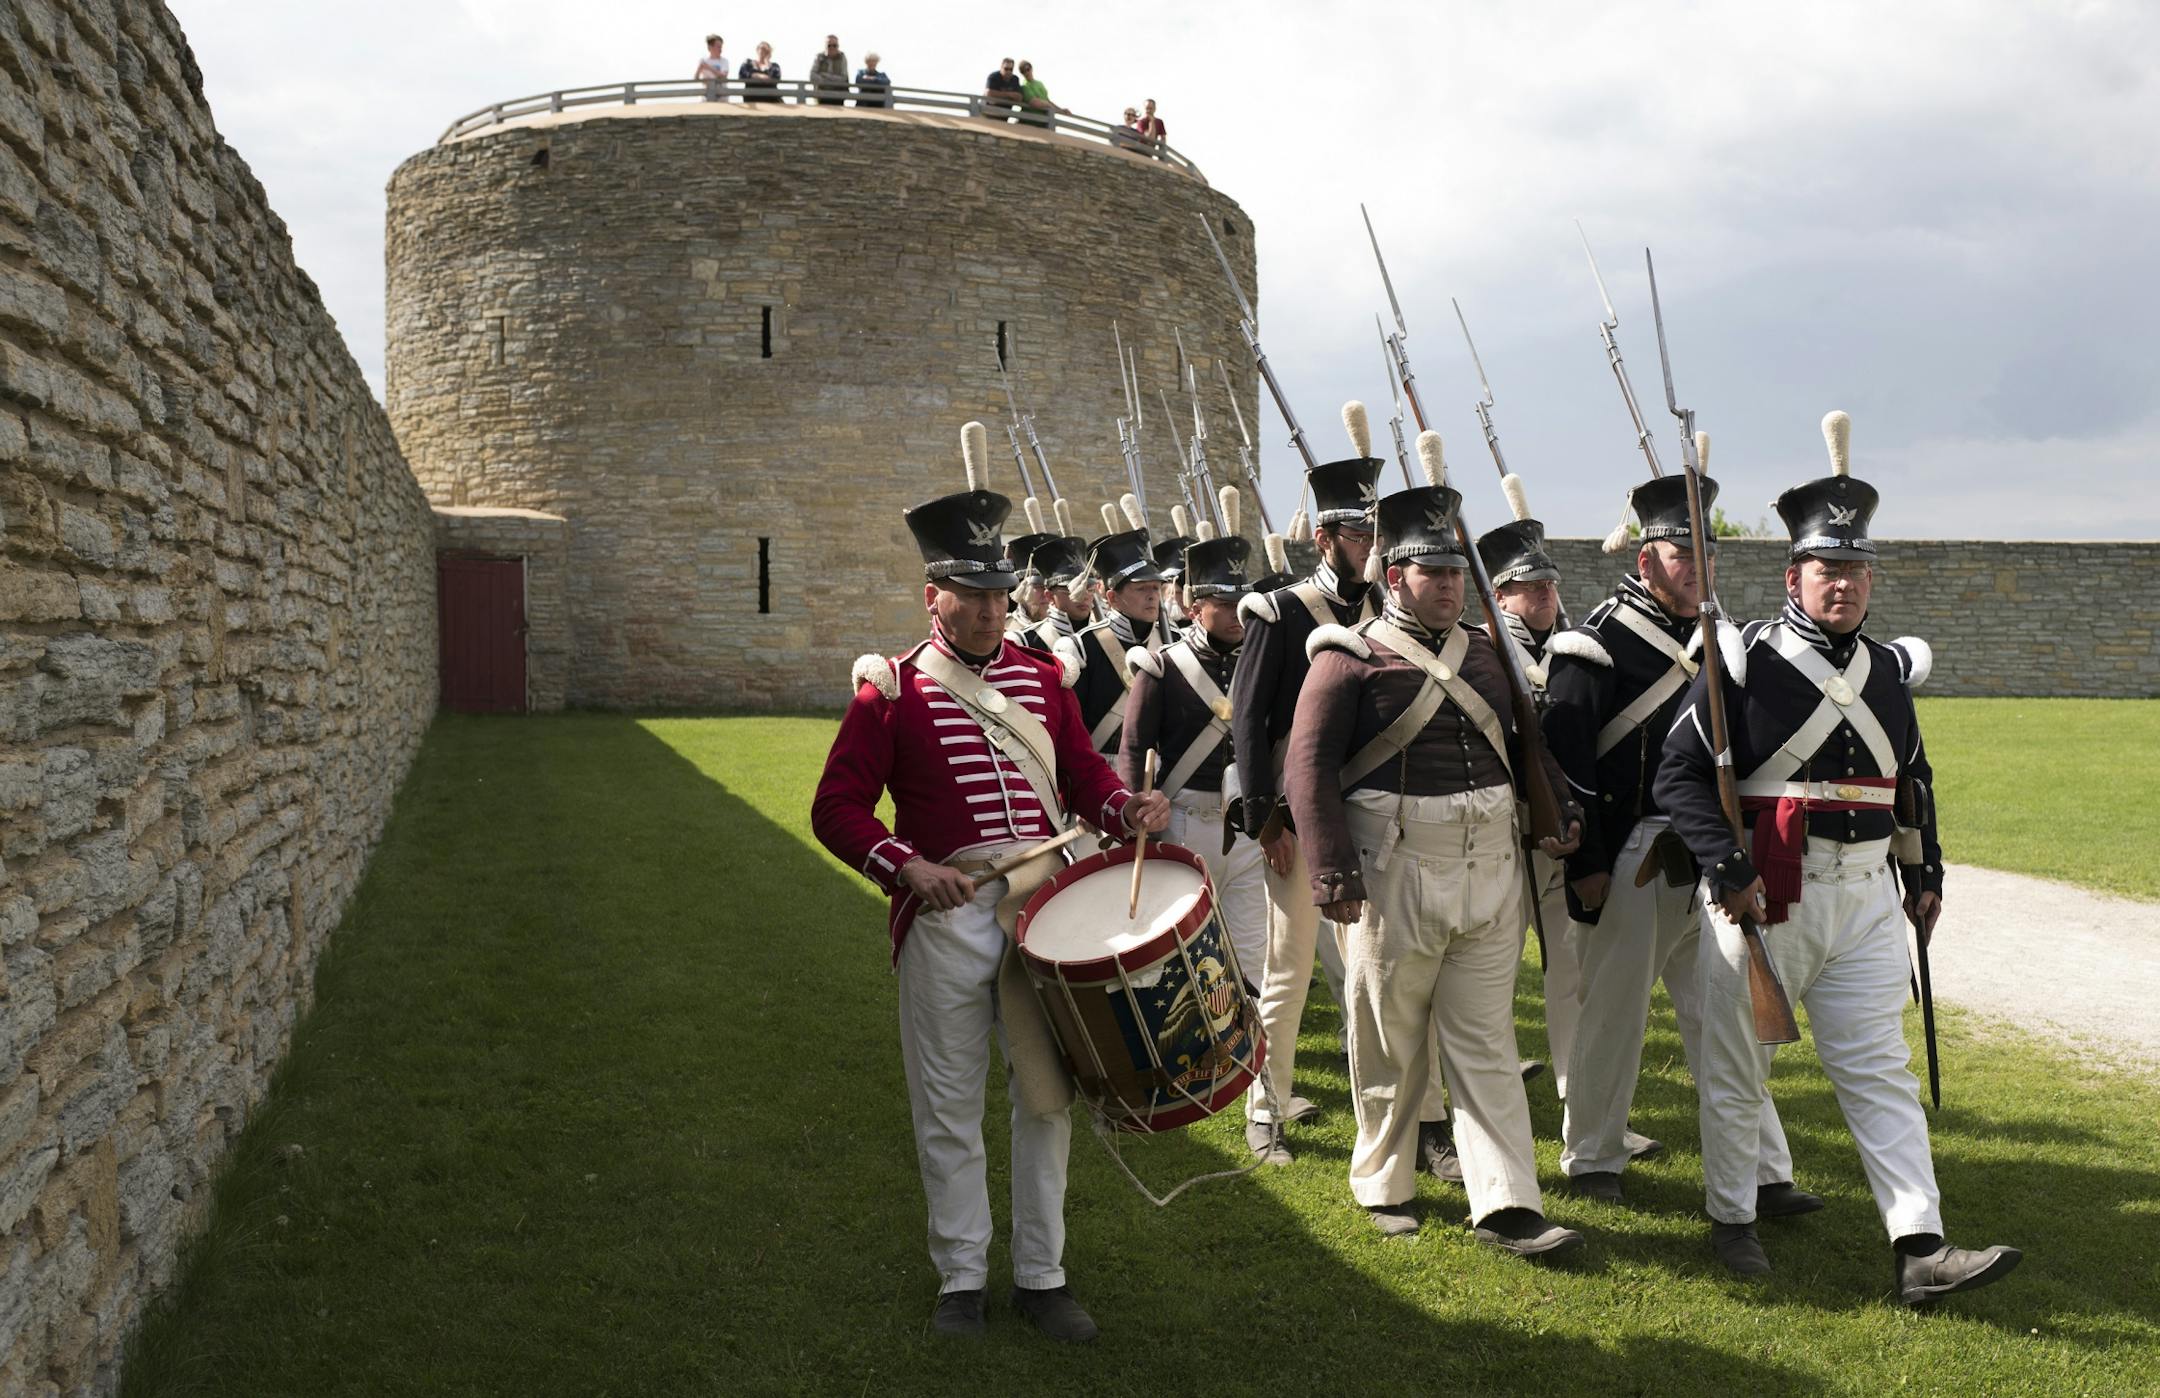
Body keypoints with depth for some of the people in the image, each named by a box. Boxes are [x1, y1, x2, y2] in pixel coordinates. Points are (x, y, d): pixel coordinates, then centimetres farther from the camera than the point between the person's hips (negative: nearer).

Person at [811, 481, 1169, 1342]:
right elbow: (837, 809, -5)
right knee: (950, 1108, 7)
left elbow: (1083, 772, 12)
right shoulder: (891, 691, -4)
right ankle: (961, 1279, 23)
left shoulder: (1041, 676, 8)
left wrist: (1125, 809, -10)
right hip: (946, 920, -3)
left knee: (1048, 1096, 10)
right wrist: (907, 866, -20)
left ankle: (1041, 1277, 23)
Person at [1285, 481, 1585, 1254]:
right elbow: (1309, 763, -11)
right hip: (1395, 872, -5)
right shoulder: (1351, 656, -6)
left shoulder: (1482, 652, 14)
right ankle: (1383, 1184, 27)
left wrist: (1559, 808, 6)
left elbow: (1519, 743, 23)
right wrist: (1331, 870, -19)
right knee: (1390, 1040, 8)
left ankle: (1506, 1206, 9)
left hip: (1491, 868, 5)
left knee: (1486, 1040, 6)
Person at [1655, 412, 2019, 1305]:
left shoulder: (1889, 670, 11)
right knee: (1735, 1070, 7)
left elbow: (1913, 778, 23)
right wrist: (1730, 870, -19)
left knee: (1880, 1069, 3)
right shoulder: (1743, 663, -8)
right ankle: (1732, 1220, 23)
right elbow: (1680, 775, -10)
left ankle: (1920, 1250, 3)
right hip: (1760, 901, -4)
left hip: (1867, 902, 5)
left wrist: (1925, 874, 21)